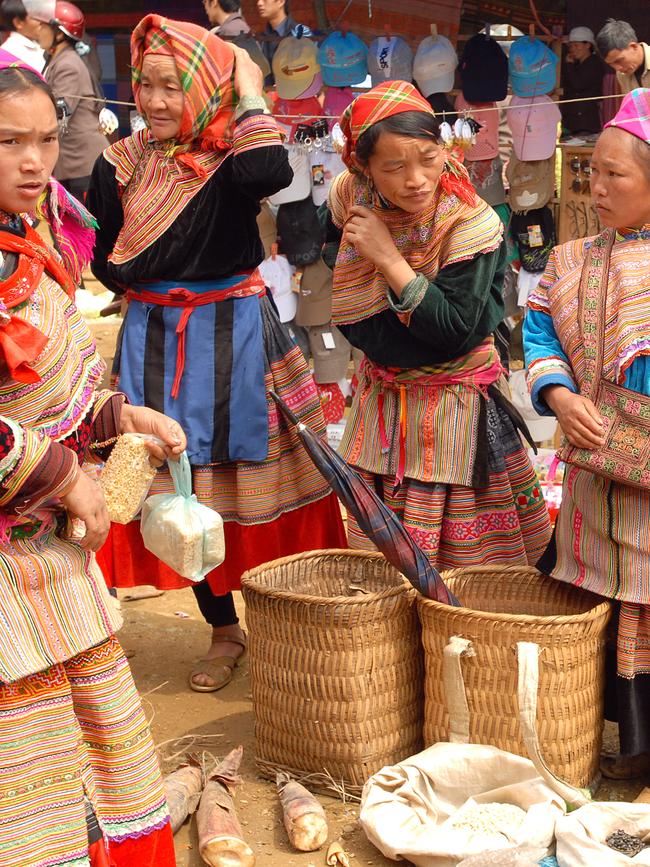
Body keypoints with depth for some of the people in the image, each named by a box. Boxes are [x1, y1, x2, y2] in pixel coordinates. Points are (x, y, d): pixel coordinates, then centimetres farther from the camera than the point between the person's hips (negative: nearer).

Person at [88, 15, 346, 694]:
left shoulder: (231, 159, -6)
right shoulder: (120, 165, 4)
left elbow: (271, 174, -32)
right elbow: (105, 264, 12)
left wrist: (249, 93, -19)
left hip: (237, 338, -3)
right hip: (156, 344, 4)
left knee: (259, 481, 1)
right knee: (182, 489, 8)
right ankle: (224, 630, 26)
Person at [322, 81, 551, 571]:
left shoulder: (471, 225, -21)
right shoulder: (352, 199, -7)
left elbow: (457, 331, -27)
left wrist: (390, 259, -28)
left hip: (455, 404, -5)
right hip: (382, 399, 5)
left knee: (464, 555, 5)